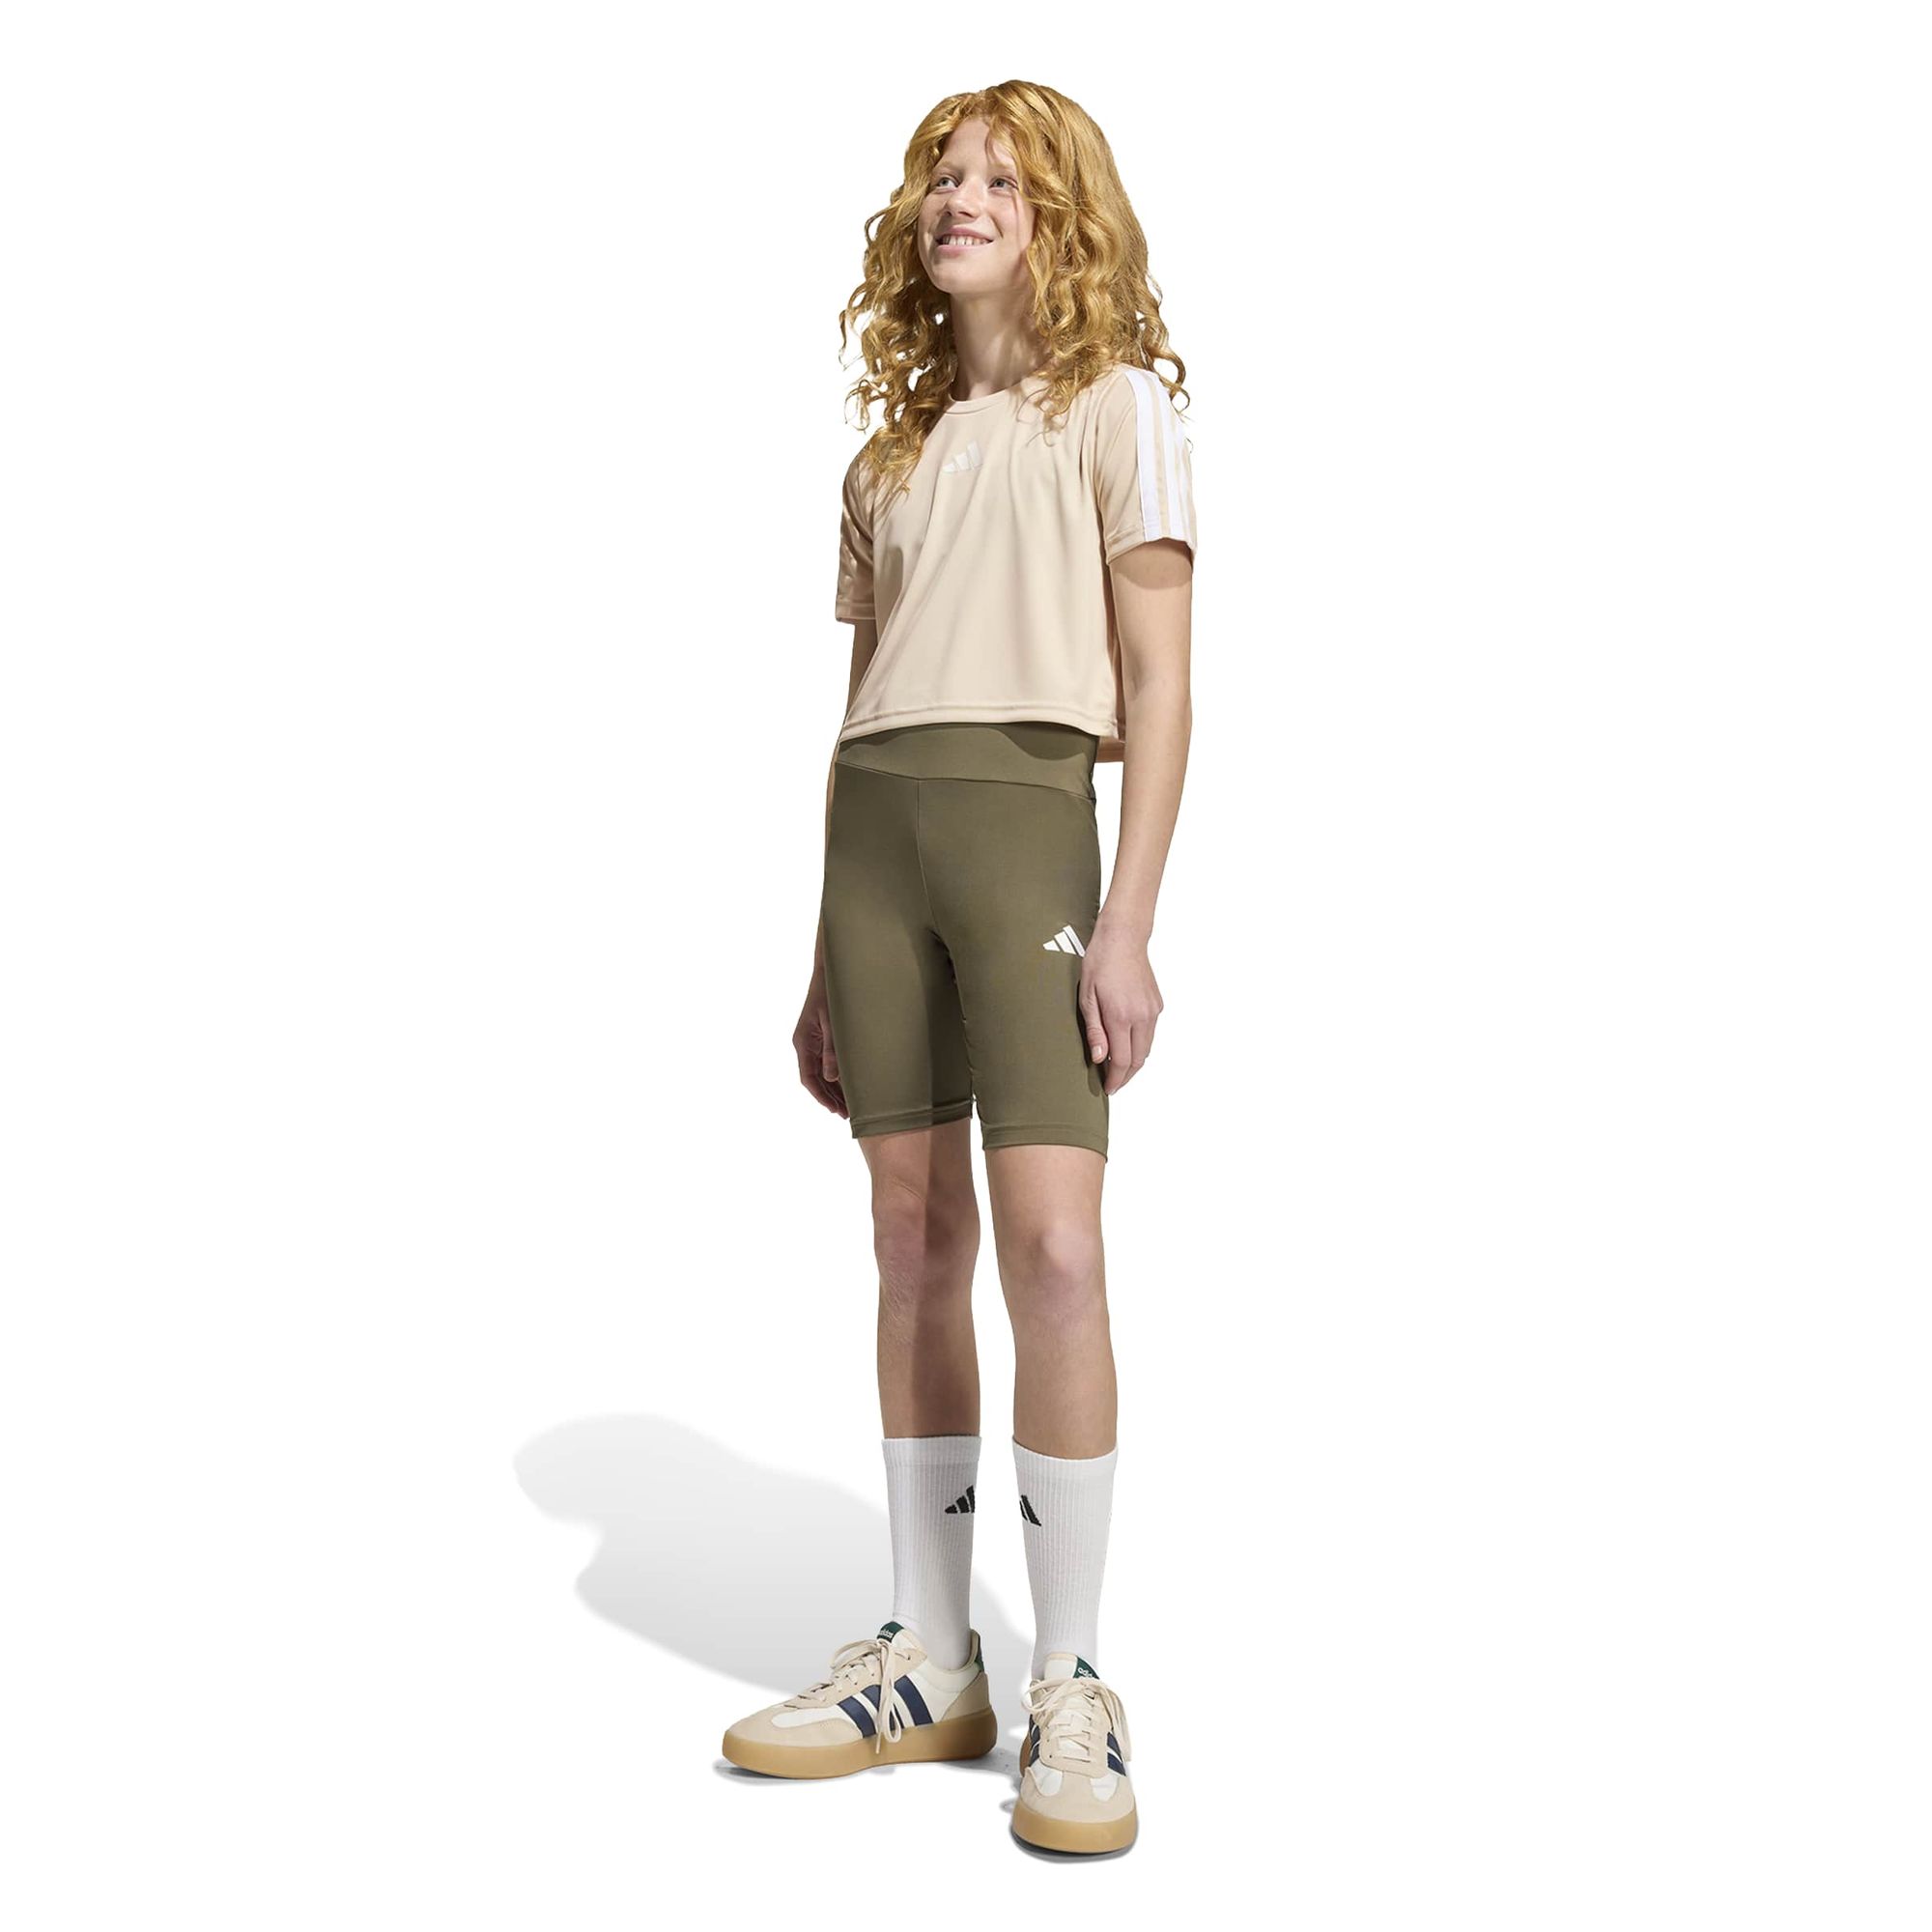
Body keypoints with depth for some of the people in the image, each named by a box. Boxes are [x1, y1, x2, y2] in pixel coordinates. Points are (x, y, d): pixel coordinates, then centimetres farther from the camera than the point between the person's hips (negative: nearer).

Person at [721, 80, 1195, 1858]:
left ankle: (1072, 1687, -2)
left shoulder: (1116, 405, 7)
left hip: (1027, 815, -5)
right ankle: (928, 1663, 12)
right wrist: (825, 961, 14)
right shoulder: (894, 455, 21)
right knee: (917, 1244, 4)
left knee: (1051, 1248, -14)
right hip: (875, 834, 5)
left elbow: (1159, 689, -2)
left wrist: (1127, 923, -12)